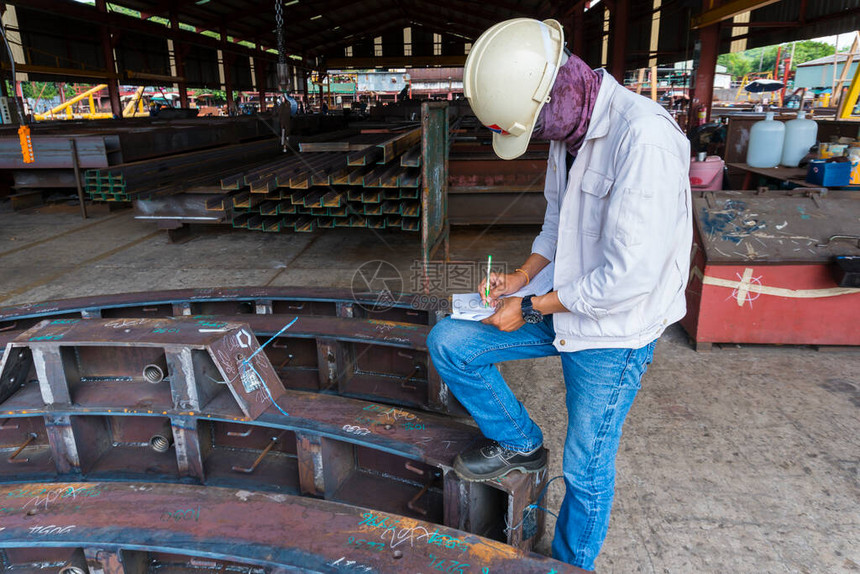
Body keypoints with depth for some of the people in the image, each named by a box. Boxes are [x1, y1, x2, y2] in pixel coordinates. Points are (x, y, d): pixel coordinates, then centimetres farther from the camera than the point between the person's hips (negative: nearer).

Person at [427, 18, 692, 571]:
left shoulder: (644, 137, -27)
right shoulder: (569, 130, 2)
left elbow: (629, 275, -28)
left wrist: (530, 308, -17)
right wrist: (519, 279, 3)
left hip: (614, 333, -7)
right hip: (563, 309, 8)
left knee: (586, 471, 9)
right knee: (447, 342, 0)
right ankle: (520, 442, 19)